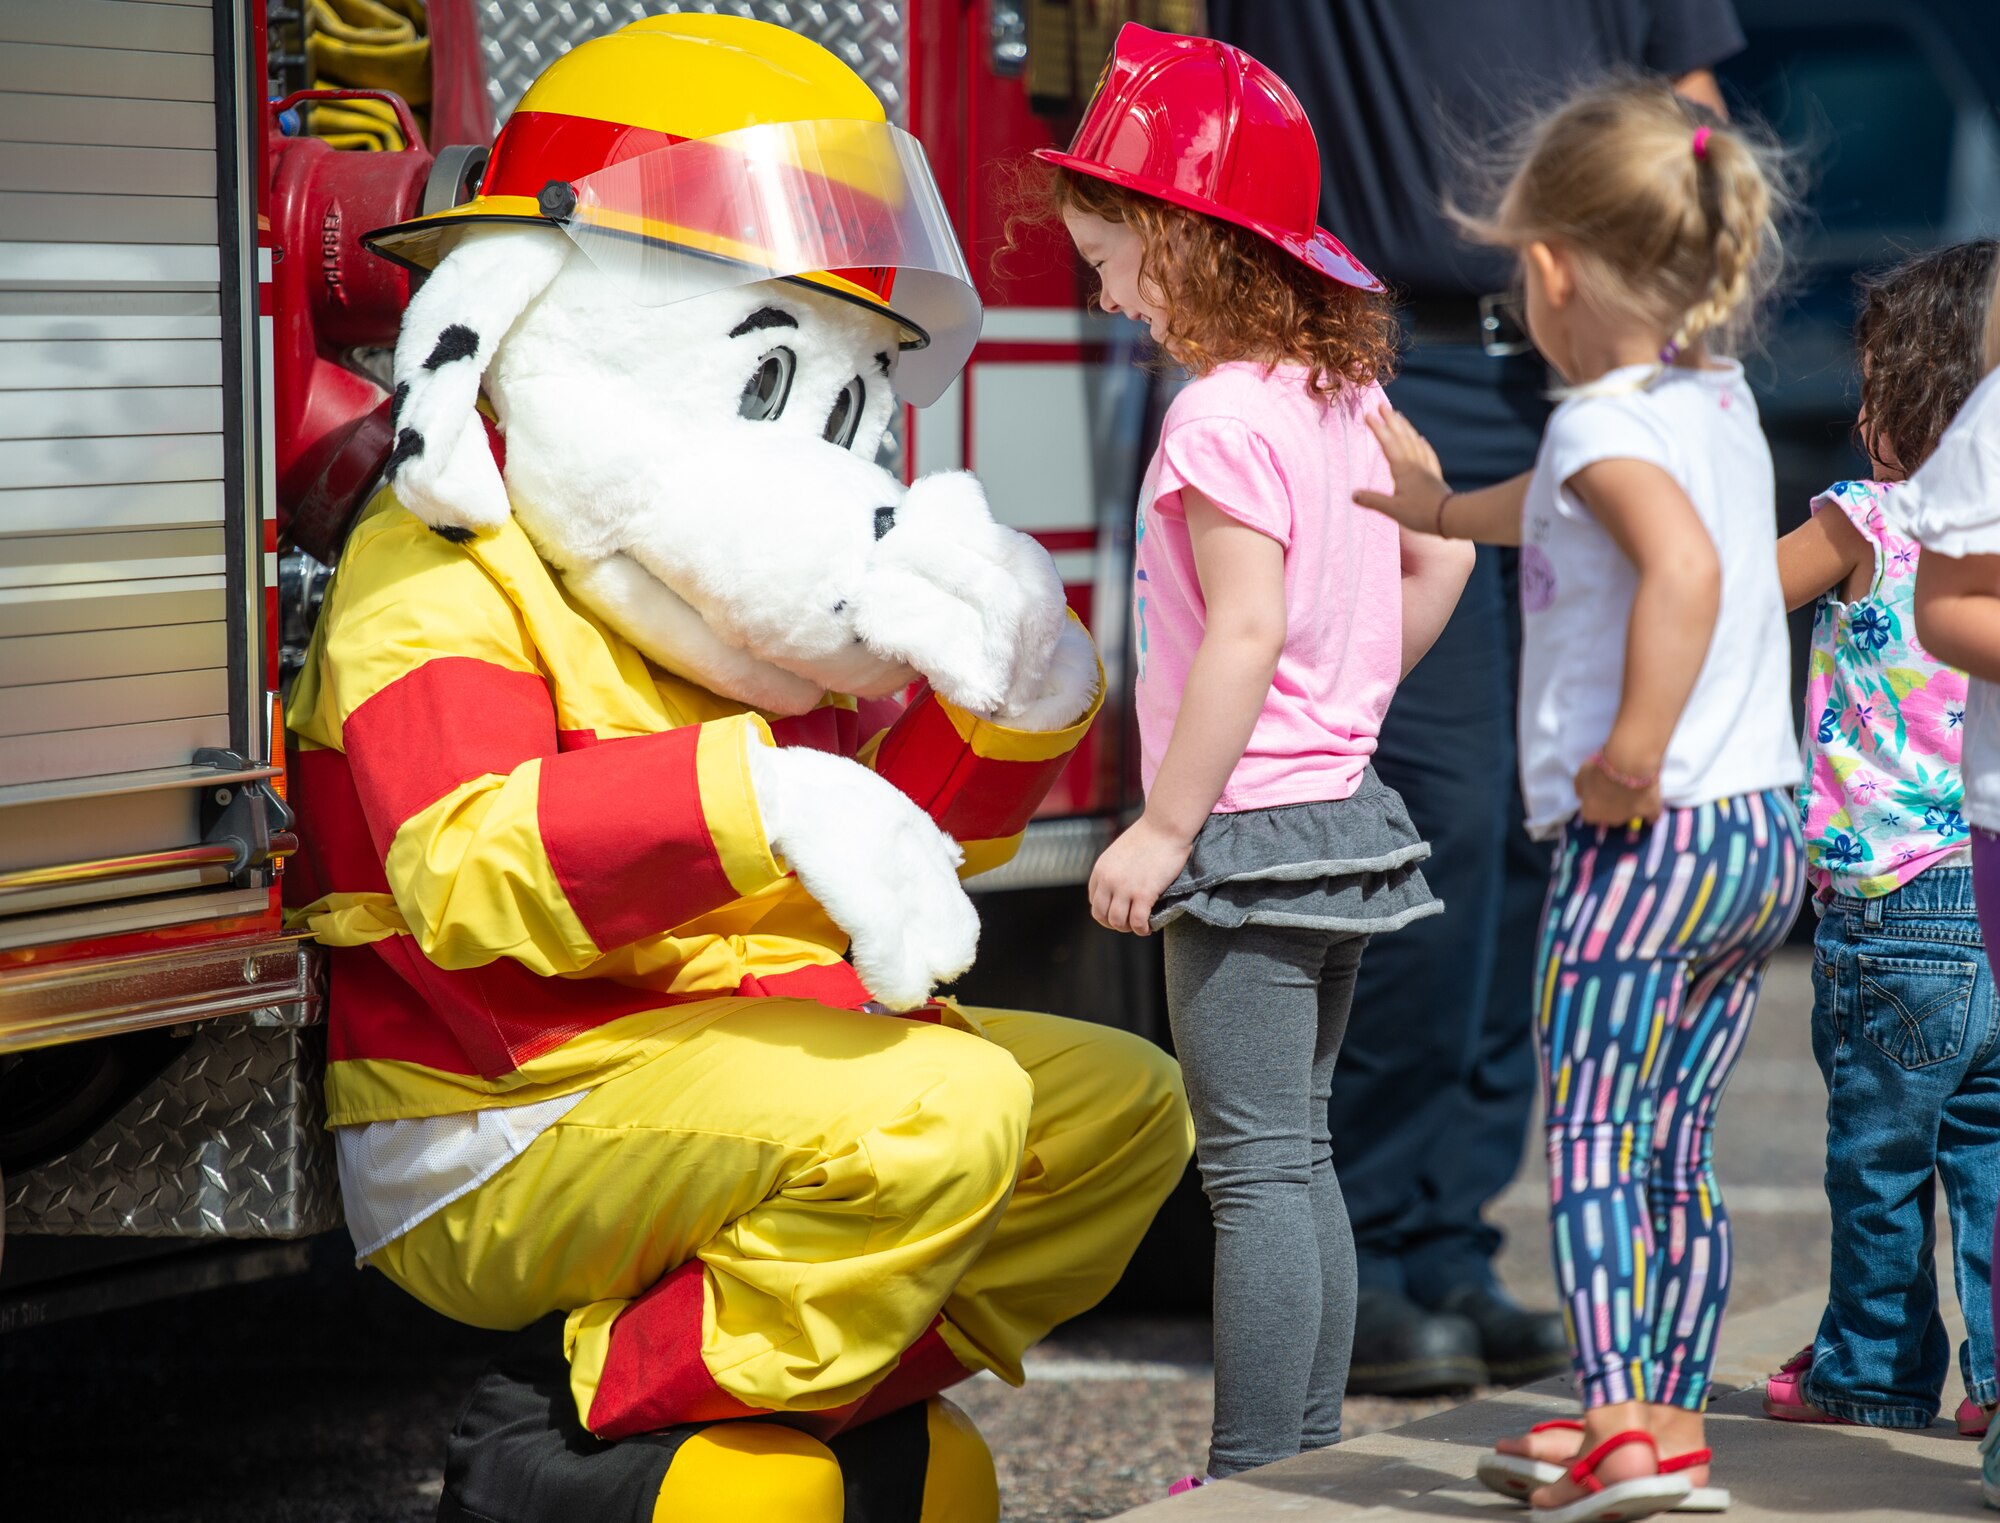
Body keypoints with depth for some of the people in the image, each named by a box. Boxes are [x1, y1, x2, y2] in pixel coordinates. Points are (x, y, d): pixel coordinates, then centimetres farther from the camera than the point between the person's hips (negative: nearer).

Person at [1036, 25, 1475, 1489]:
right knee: (1300, 1161, 15)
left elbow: (1247, 631, -24)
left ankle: (1255, 1478, -2)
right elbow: (1441, 555, 20)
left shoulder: (1221, 414, -18)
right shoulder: (1344, 395, 10)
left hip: (1249, 827, -9)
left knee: (1258, 1171, -6)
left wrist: (1164, 829, -20)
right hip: (1342, 808, 9)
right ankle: (1310, 1452, 20)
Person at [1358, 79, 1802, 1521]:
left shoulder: (1606, 423, -12)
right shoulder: (1723, 403, 14)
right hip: (1769, 828, 8)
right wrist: (1443, 506, 45)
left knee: (1589, 1130, -6)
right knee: (1677, 1143, 14)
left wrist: (1633, 753, -29)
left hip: (1649, 841, -8)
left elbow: (1684, 564, -33)